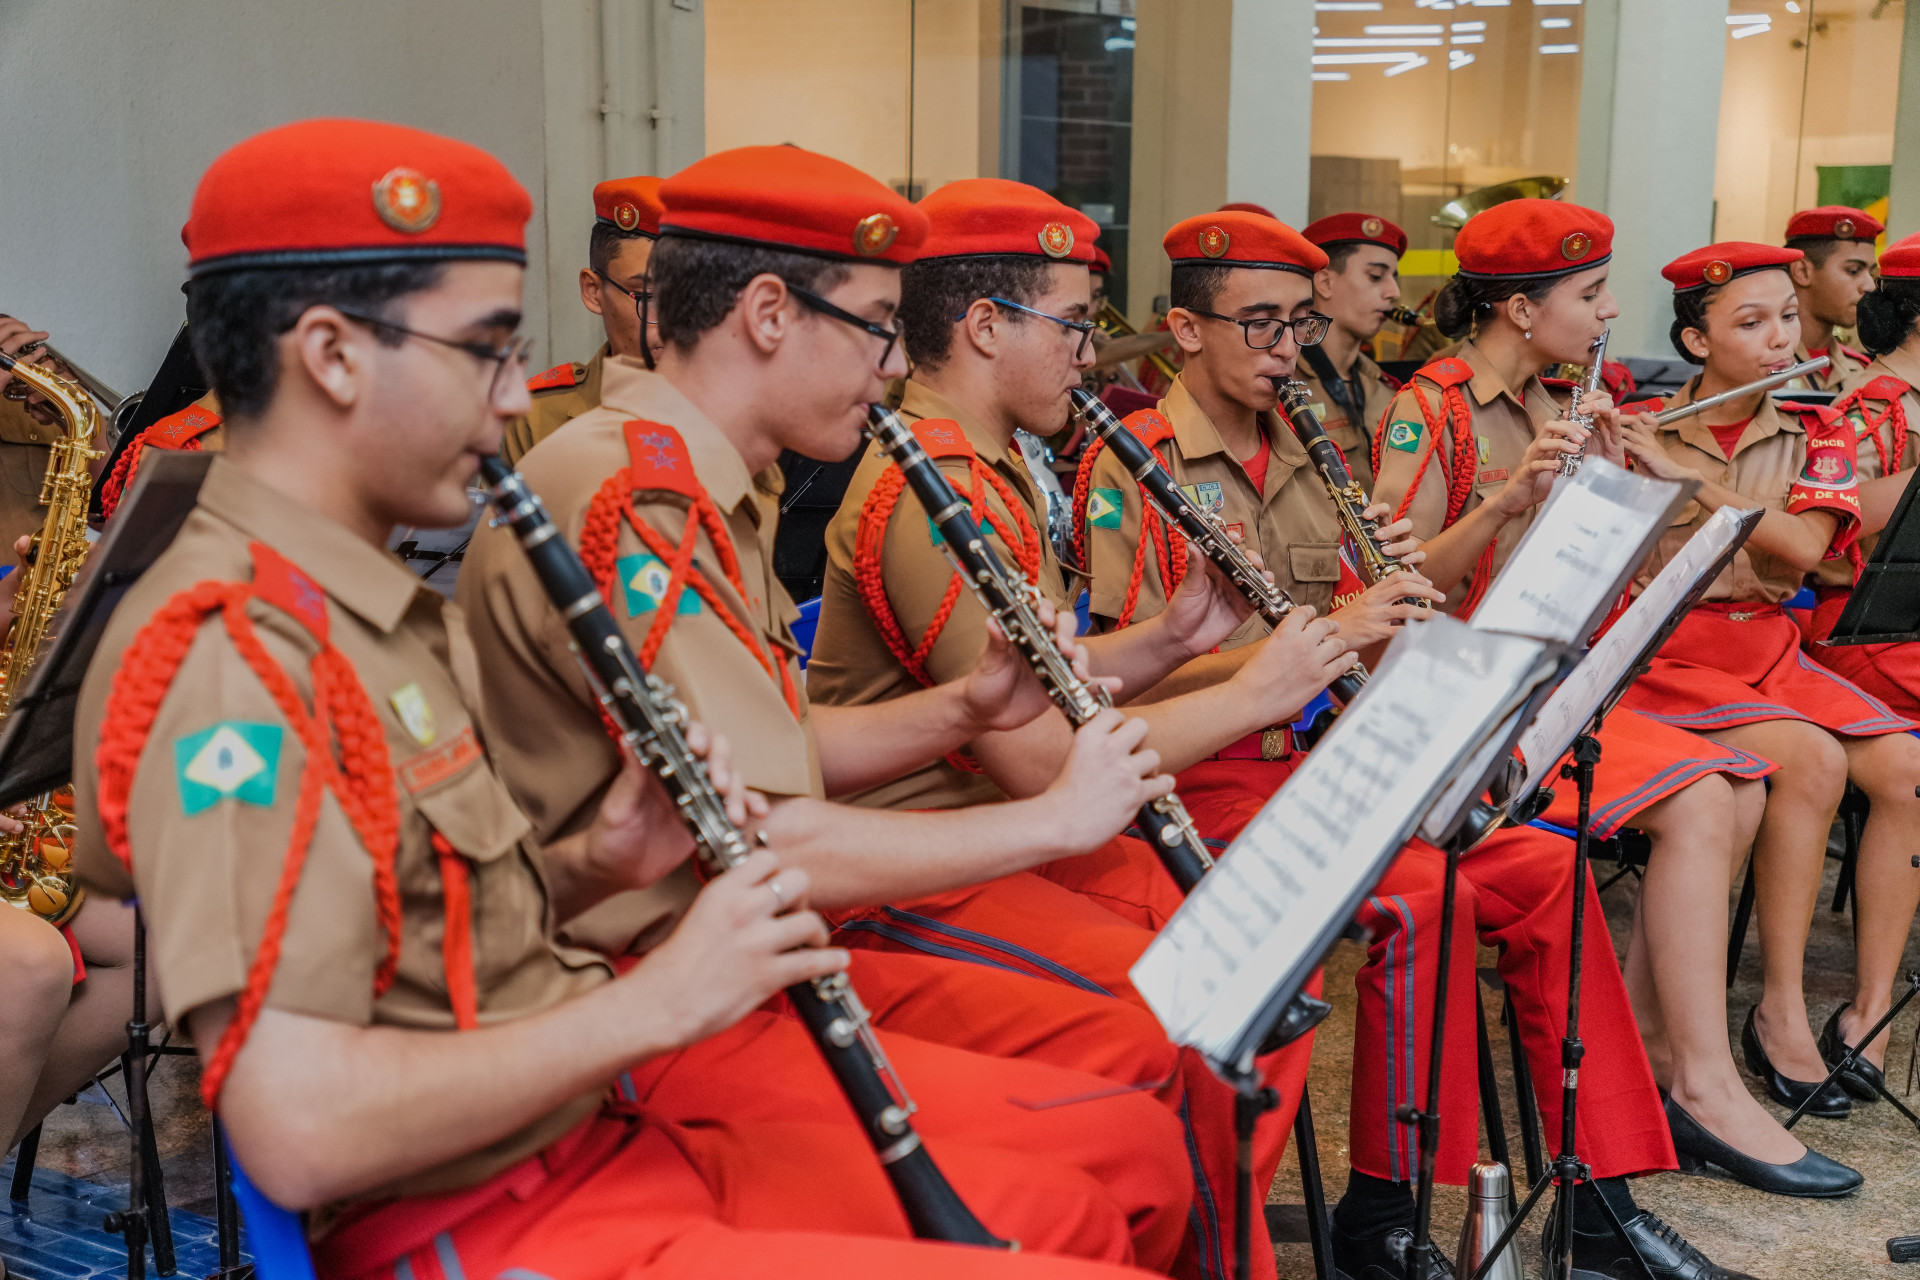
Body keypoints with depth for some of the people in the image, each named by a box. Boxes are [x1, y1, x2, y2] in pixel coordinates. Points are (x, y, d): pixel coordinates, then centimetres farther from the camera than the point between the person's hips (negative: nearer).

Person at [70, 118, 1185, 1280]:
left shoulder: (377, 607, 11)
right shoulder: (225, 658, -20)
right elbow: (297, 1131, -27)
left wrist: (595, 867, 0)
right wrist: (655, 999, -19)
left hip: (594, 1086, 9)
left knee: (1128, 1145, 7)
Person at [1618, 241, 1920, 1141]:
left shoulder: (1817, 435, 8)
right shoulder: (1633, 433, -1)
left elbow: (1801, 546, -11)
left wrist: (1693, 473, -16)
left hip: (1770, 650, 5)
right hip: (1663, 652, -4)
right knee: (1811, 758, -29)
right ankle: (1780, 1014, -18)